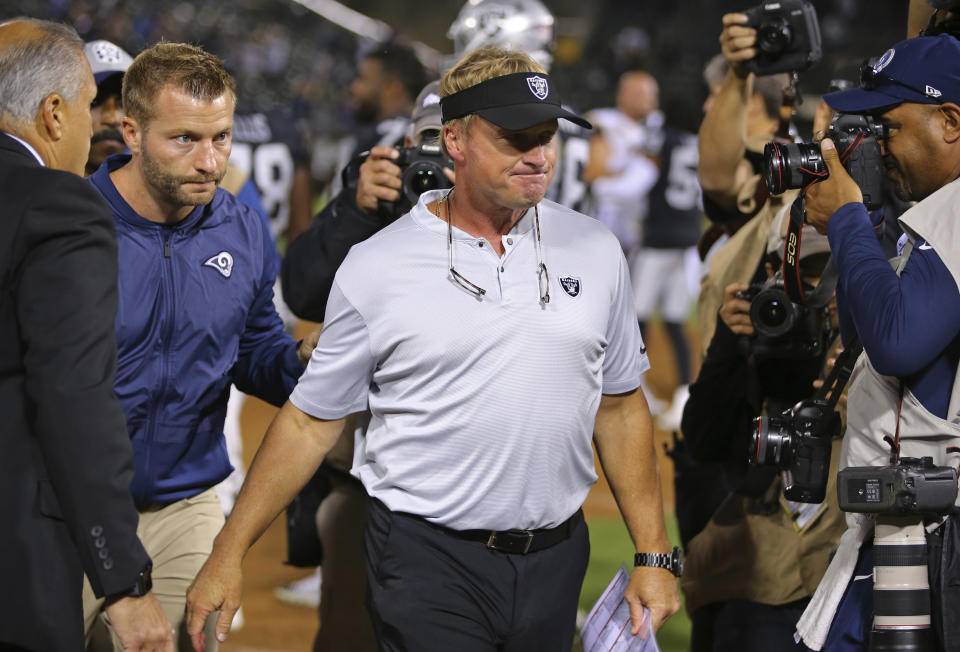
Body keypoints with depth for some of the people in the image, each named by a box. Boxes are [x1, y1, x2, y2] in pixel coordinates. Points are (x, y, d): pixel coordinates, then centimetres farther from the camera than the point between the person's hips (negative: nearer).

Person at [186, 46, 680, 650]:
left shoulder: (595, 250, 5)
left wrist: (654, 556, 7)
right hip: (427, 555, -3)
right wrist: (228, 555, -1)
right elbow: (310, 421, 1)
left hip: (557, 554, 3)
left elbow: (620, 408, 11)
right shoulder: (376, 267, -4)